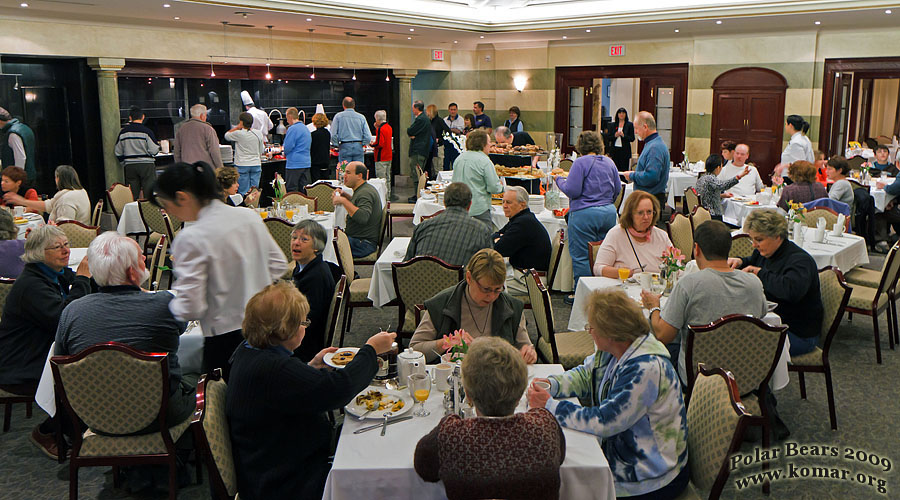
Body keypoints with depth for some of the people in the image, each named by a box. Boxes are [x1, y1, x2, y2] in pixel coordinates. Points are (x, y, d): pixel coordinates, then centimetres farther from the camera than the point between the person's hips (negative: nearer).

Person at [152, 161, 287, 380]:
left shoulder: (190, 239, -17)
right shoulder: (251, 217, 1)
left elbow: (190, 308, -16)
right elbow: (278, 265, 11)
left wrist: (162, 303, 3)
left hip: (225, 339, -7)